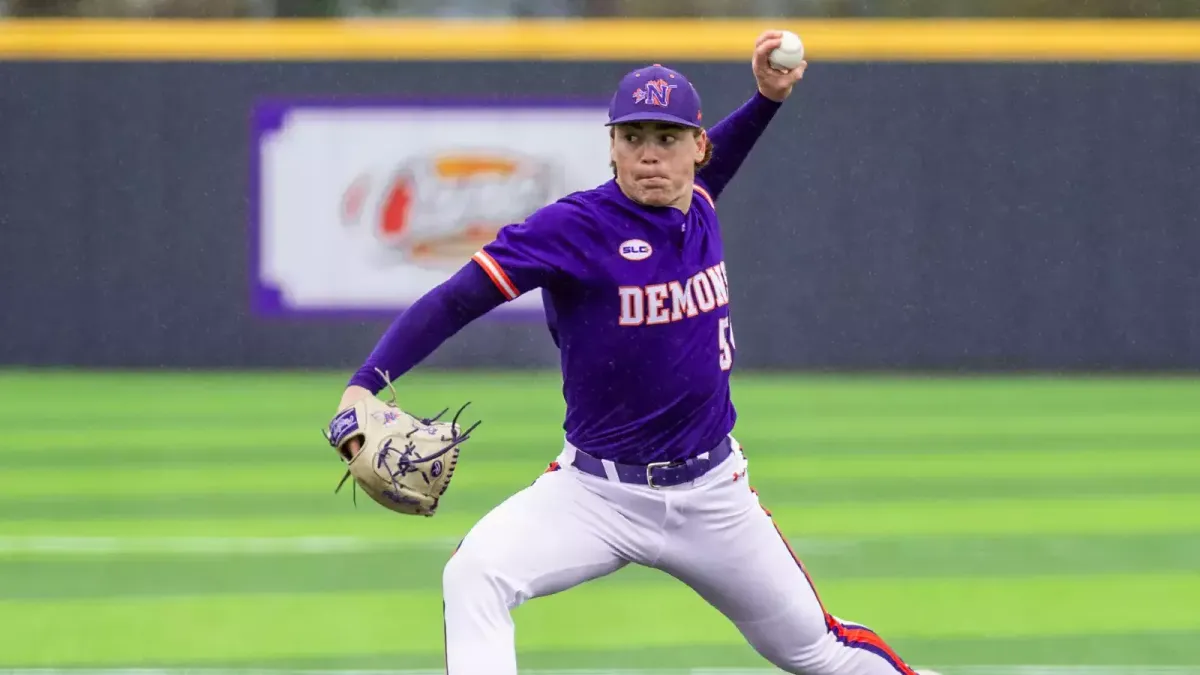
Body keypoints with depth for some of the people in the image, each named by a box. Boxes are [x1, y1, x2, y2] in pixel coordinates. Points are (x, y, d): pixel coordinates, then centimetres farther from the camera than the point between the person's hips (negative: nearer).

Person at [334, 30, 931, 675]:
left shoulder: (699, 209, 1)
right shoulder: (574, 225, -17)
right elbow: (455, 300, -23)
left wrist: (768, 97, 15)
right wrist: (364, 385, -36)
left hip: (710, 493, 4)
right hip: (598, 493, -4)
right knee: (475, 574, -30)